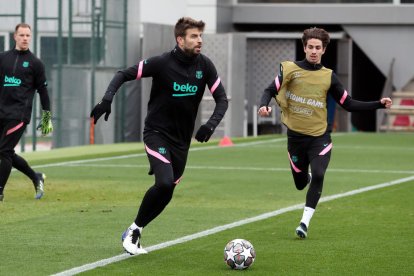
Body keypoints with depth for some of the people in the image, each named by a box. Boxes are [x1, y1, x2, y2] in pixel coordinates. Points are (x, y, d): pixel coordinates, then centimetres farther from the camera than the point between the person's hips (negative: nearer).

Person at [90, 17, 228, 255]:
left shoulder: (205, 65, -4)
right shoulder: (162, 63, -15)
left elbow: (222, 99, 1)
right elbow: (124, 75, -9)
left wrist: (211, 125, -17)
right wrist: (107, 99, -24)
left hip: (182, 139, 5)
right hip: (157, 133, -5)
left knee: (166, 192, 5)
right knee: (165, 183, -24)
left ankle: (134, 233, 23)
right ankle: (134, 230, -5)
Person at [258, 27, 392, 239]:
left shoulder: (328, 76, 3)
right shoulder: (290, 69, -2)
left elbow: (348, 104, 8)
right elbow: (270, 91, 0)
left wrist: (379, 104, 1)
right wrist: (263, 106, -22)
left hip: (320, 136, 0)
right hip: (296, 136, 0)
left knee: (318, 175, -22)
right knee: (300, 183, 10)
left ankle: (305, 222, -13)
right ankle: (307, 176, 49)